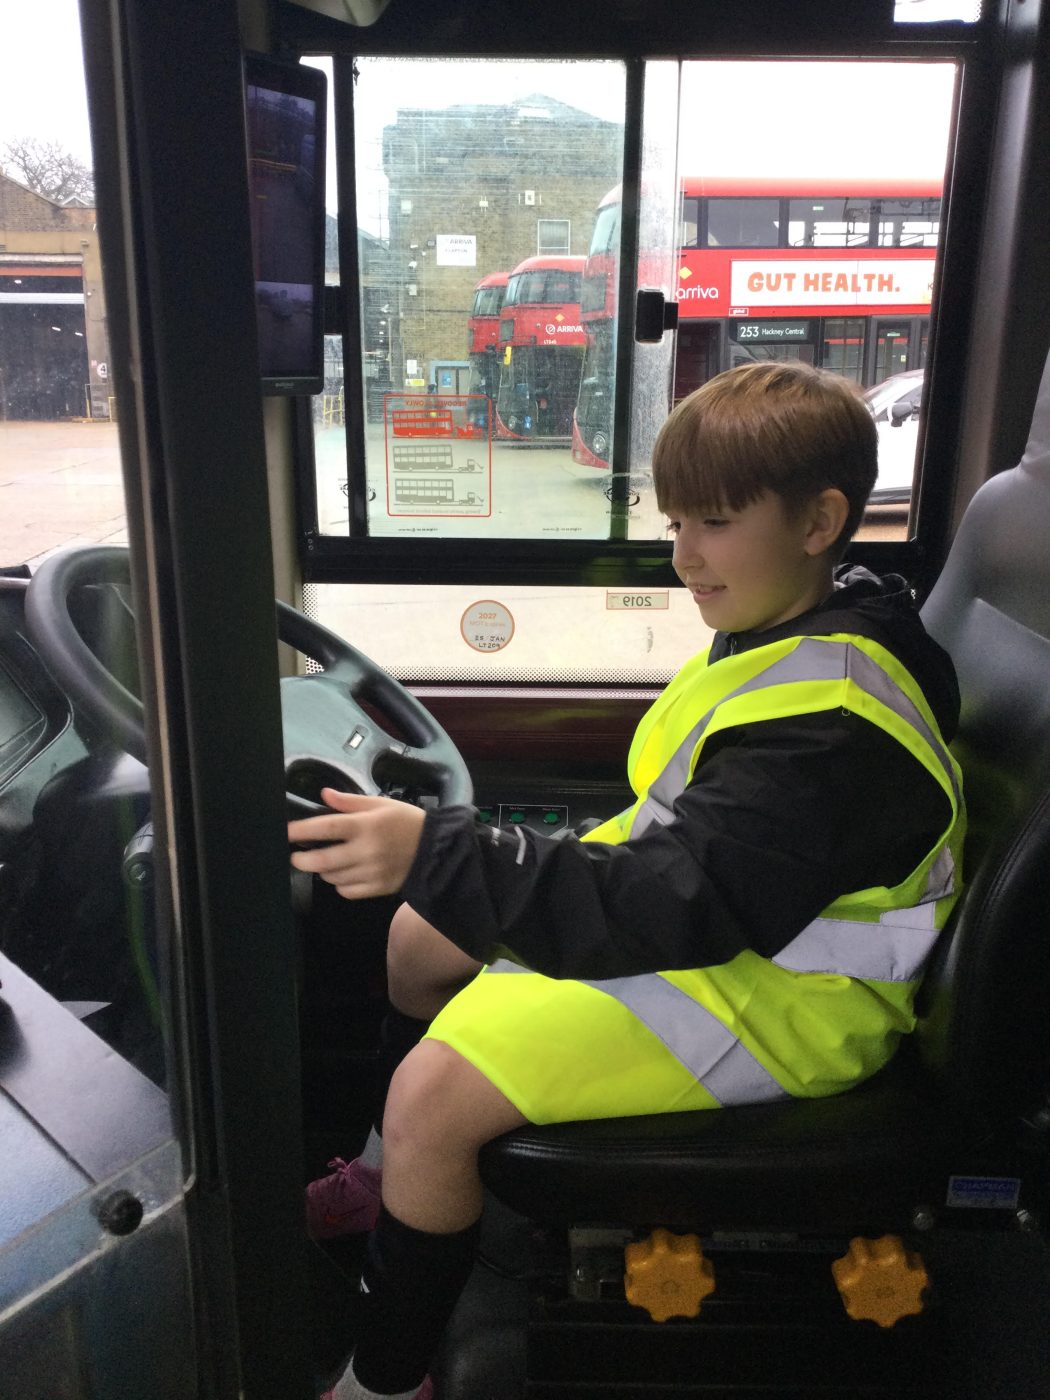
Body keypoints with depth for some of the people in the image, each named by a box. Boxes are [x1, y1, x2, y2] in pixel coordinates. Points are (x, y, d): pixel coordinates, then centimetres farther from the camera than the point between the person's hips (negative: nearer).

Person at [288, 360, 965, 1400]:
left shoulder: (829, 719, -29)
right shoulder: (802, 627, 2)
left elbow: (682, 905, -34)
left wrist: (438, 855, -40)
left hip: (774, 996, -10)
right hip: (711, 913, 10)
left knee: (437, 1089, -20)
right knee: (423, 936, 14)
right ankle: (389, 1173, 39)